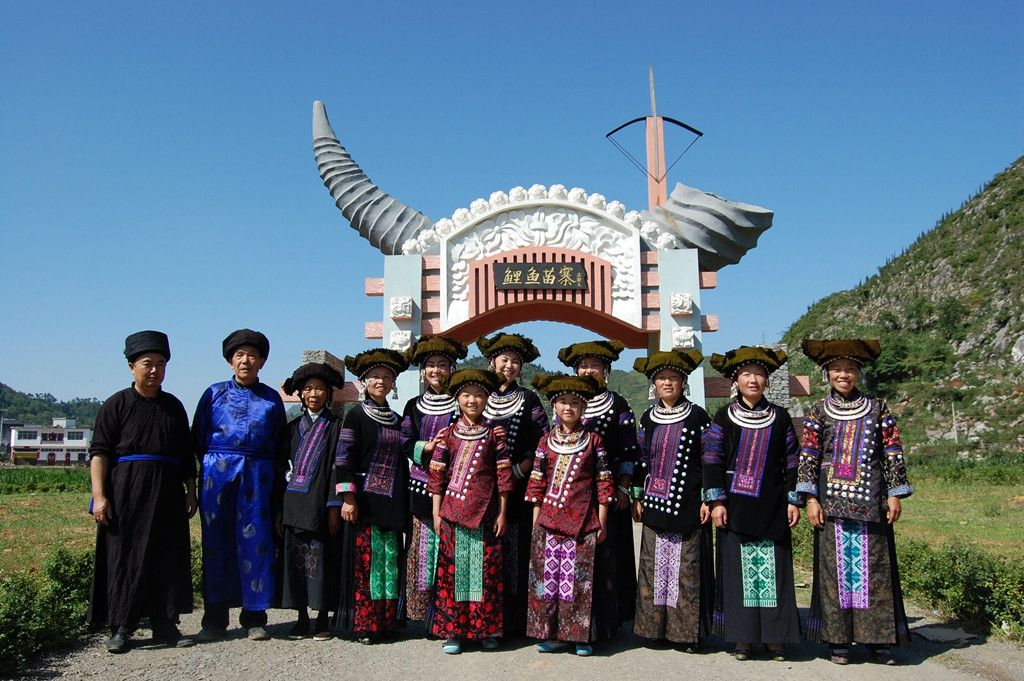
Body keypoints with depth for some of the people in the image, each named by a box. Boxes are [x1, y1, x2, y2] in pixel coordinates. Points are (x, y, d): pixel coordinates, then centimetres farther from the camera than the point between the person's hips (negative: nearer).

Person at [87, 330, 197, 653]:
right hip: (126, 493, -3)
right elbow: (99, 452, -4)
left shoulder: (173, 406, 13)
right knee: (124, 557, -1)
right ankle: (121, 628, 7)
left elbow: (186, 453, 16)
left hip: (167, 494, 4)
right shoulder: (116, 405, 1)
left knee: (168, 557, 5)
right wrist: (99, 495, -13)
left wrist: (191, 491, 11)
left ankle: (164, 624, 14)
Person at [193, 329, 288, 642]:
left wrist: (278, 491, 4)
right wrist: (213, 465, 0)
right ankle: (214, 619, 10)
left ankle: (254, 618, 7)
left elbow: (281, 446, 10)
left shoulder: (271, 398, 11)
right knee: (217, 542, 2)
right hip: (218, 473, 0)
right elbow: (198, 439, 10)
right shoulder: (215, 393, 10)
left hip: (258, 476, 0)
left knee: (256, 542, -2)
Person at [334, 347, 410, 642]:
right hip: (365, 499, -6)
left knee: (390, 560, 7)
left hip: (391, 502, 6)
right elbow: (343, 458, -8)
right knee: (365, 559, -4)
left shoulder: (396, 420, 15)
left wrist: (404, 503, 16)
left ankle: (387, 619, 16)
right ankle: (363, 623, 4)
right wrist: (348, 497, -15)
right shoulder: (356, 415, -2)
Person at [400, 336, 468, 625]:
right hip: (420, 484, 2)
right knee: (421, 548, 2)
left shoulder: (460, 404, 5)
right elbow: (404, 442, 9)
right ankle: (419, 612, 10)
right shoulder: (414, 406, 13)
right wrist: (426, 447, -9)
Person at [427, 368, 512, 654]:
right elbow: (436, 475, 5)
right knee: (453, 569, 2)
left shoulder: (494, 434, 2)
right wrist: (436, 512, 1)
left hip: (486, 512, -1)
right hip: (453, 510, 1)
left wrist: (502, 513, -1)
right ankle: (452, 631, 10)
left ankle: (487, 629, 16)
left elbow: (503, 476, 2)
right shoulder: (448, 434, 5)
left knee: (486, 570, 4)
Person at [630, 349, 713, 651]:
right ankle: (655, 626, 16)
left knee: (686, 569, -1)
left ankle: (687, 630, 8)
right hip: (654, 503, 4)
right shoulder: (647, 418, 10)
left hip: (687, 504, -4)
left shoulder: (697, 416, 0)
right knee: (654, 567, 6)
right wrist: (638, 497, 9)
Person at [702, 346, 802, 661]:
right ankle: (742, 637, 9)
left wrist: (793, 500, 2)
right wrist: (716, 501, -6)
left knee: (773, 569, 2)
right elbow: (712, 461, 0)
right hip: (735, 507, -1)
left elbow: (791, 461, 8)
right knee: (739, 568, 1)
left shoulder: (780, 417, 8)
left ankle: (774, 637, 10)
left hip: (772, 508, 1)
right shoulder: (723, 417, 3)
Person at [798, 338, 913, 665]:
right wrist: (811, 499, -5)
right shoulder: (819, 412, 6)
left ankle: (877, 638, 11)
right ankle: (838, 639, 9)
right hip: (832, 502, 0)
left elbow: (893, 454, 7)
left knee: (874, 567, 2)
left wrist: (895, 495, 0)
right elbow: (808, 458, 2)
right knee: (835, 566, 2)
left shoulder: (877, 409, 7)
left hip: (871, 501, 1)